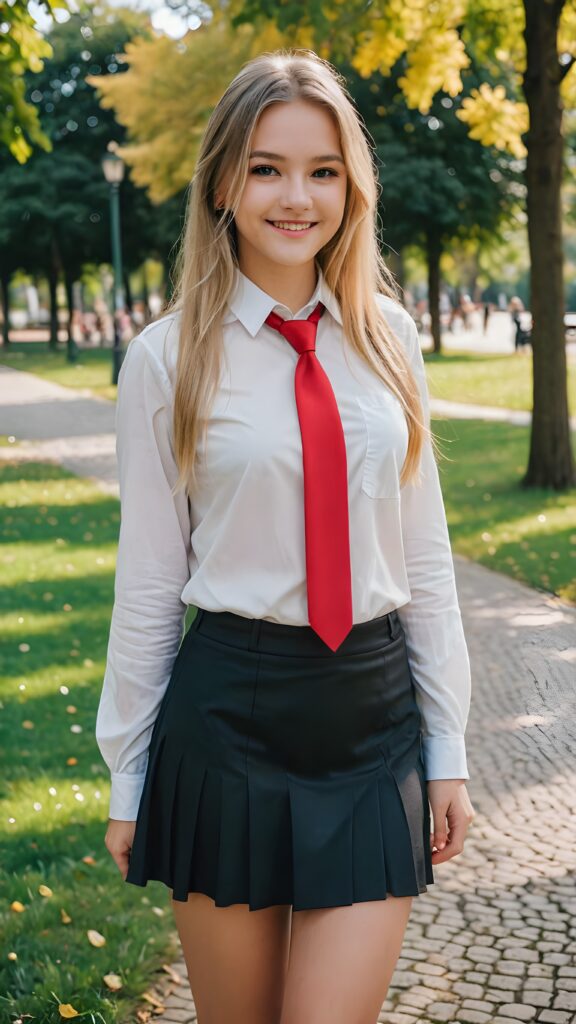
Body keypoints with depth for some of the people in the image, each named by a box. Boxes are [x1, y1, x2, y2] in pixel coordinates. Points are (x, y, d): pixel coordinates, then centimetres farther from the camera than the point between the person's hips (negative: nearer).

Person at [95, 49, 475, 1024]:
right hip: (228, 715, -2)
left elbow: (424, 551, 7)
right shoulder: (169, 357, -5)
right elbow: (146, 579, -1)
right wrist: (127, 776, 4)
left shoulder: (388, 338, 4)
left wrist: (445, 743, 8)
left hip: (375, 714, 2)